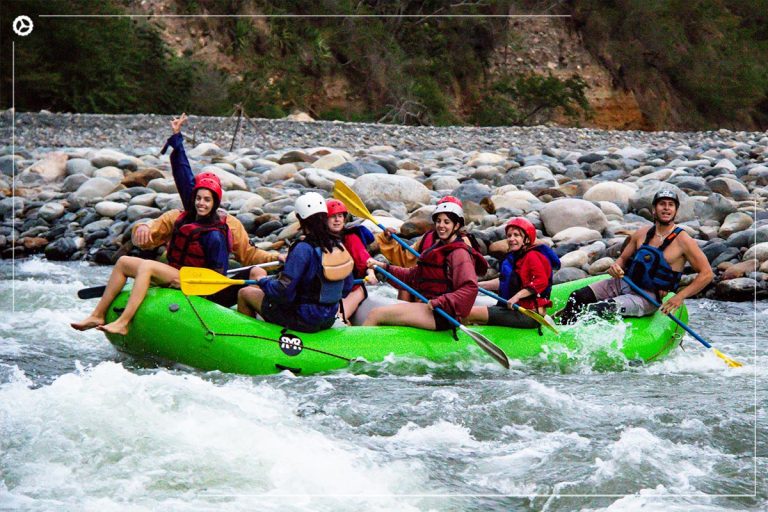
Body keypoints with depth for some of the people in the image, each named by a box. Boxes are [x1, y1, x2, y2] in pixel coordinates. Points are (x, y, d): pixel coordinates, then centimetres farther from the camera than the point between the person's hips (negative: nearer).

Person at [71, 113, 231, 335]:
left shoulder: (214, 235, -17)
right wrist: (176, 138, 10)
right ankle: (98, 315, -5)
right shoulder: (192, 214, 5)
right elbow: (183, 175, 8)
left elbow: (218, 274, -15)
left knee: (146, 266, -30)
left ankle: (123, 323, -39)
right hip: (175, 273, 9)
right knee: (124, 262, 1)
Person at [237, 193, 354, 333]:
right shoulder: (338, 245, -5)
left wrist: (262, 280, -5)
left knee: (245, 293, 16)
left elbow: (283, 292, -26)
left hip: (302, 321, -7)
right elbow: (346, 289, 5)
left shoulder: (303, 249, -25)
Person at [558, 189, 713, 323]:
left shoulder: (683, 241, -9)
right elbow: (623, 258, 19)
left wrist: (680, 297, -18)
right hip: (624, 283, 6)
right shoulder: (642, 234, 7)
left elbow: (706, 274, -10)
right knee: (577, 298, -12)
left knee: (600, 309, -29)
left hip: (647, 297, -6)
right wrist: (616, 267, -7)